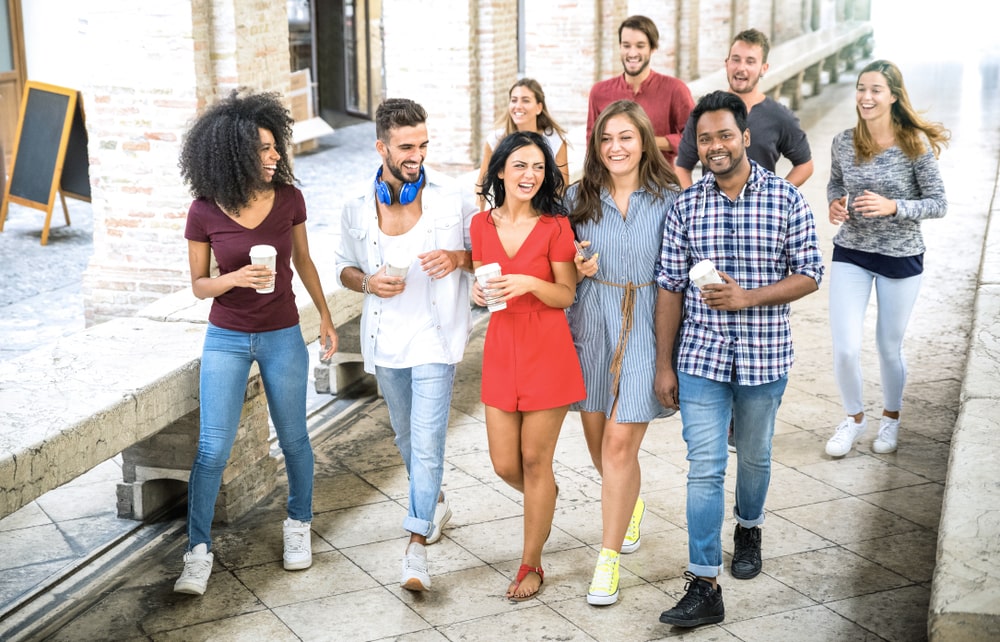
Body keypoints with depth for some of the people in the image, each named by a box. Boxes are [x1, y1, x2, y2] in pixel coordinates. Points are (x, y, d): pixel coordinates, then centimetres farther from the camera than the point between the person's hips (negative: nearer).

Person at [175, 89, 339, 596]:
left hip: (282, 337, 2)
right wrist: (233, 279, -23)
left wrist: (325, 316, 11)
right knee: (213, 448, -5)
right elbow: (198, 284, -3)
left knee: (293, 438, 13)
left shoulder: (288, 198, -8)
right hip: (226, 339, -1)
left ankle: (299, 525, 36)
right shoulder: (205, 212, -12)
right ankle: (198, 552, 7)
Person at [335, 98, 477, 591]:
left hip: (434, 335, -3)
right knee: (406, 435, 19)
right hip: (385, 338, 4)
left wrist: (459, 258, -18)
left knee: (426, 439, -11)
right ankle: (435, 502, 44)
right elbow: (345, 267, 12)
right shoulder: (358, 206, 0)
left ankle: (417, 543, -7)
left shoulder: (452, 196, -6)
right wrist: (367, 282, -10)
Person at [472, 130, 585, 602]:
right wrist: (478, 291, -6)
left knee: (535, 460, 2)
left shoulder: (555, 225, -6)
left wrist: (530, 283, -21)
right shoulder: (482, 224, 5)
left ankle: (531, 565, 18)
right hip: (501, 350, 4)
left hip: (547, 351, -4)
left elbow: (567, 295, -3)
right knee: (504, 465, 5)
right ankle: (546, 499, 42)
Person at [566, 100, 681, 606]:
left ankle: (609, 558, 4)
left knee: (620, 442, -8)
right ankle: (630, 503, 45)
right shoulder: (579, 198, 5)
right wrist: (577, 269, -8)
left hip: (645, 328, -3)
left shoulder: (669, 200, -3)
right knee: (597, 437, 12)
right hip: (593, 325, 3)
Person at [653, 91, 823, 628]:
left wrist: (745, 296, -18)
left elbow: (810, 275, -4)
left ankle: (749, 528, 47)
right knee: (704, 468, -4)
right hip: (701, 357, 0)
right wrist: (663, 365, 0)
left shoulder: (785, 199, -4)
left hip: (763, 356, 0)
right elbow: (670, 288, 1)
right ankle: (704, 587, -2)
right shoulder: (685, 207, 0)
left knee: (754, 456, 19)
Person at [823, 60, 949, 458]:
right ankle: (854, 418, 22)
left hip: (901, 258, -2)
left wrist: (892, 206, -26)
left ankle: (891, 418, 38)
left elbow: (938, 203, -10)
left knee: (889, 346, 12)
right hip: (850, 253, 2)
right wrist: (835, 203, -9)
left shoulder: (915, 145, -13)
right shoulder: (844, 142, -4)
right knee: (845, 348, -5)